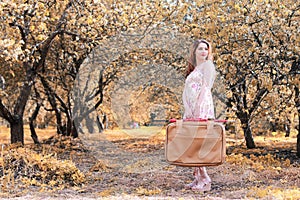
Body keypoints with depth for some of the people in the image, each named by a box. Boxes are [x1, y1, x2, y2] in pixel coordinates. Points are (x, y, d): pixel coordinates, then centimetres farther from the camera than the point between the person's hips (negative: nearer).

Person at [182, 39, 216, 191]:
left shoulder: (208, 65, 1)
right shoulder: (192, 69, 23)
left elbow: (205, 87, -9)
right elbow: (186, 92, 15)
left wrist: (197, 108, -17)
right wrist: (187, 109, -1)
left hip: (202, 109, -8)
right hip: (190, 110, 8)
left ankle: (205, 180, -11)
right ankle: (197, 177, 8)